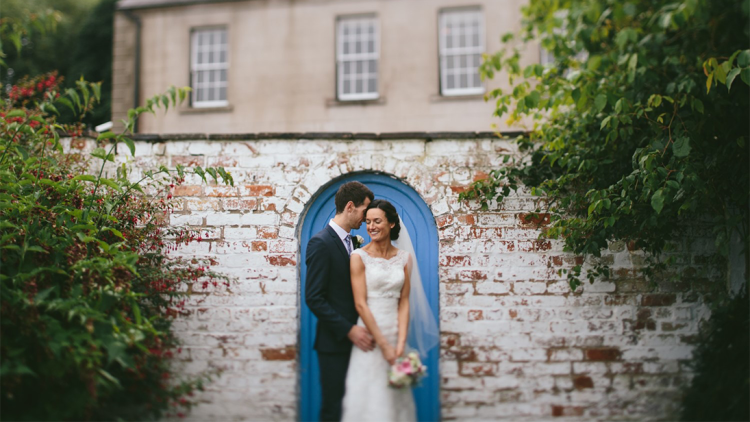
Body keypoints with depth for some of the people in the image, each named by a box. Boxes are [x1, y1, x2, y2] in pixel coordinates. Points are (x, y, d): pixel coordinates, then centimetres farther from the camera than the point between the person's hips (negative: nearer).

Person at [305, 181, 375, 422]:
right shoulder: (321, 243, -12)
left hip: (355, 339, 7)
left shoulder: (352, 243, 13)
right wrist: (348, 330, -19)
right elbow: (314, 298, -17)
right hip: (335, 342, -7)